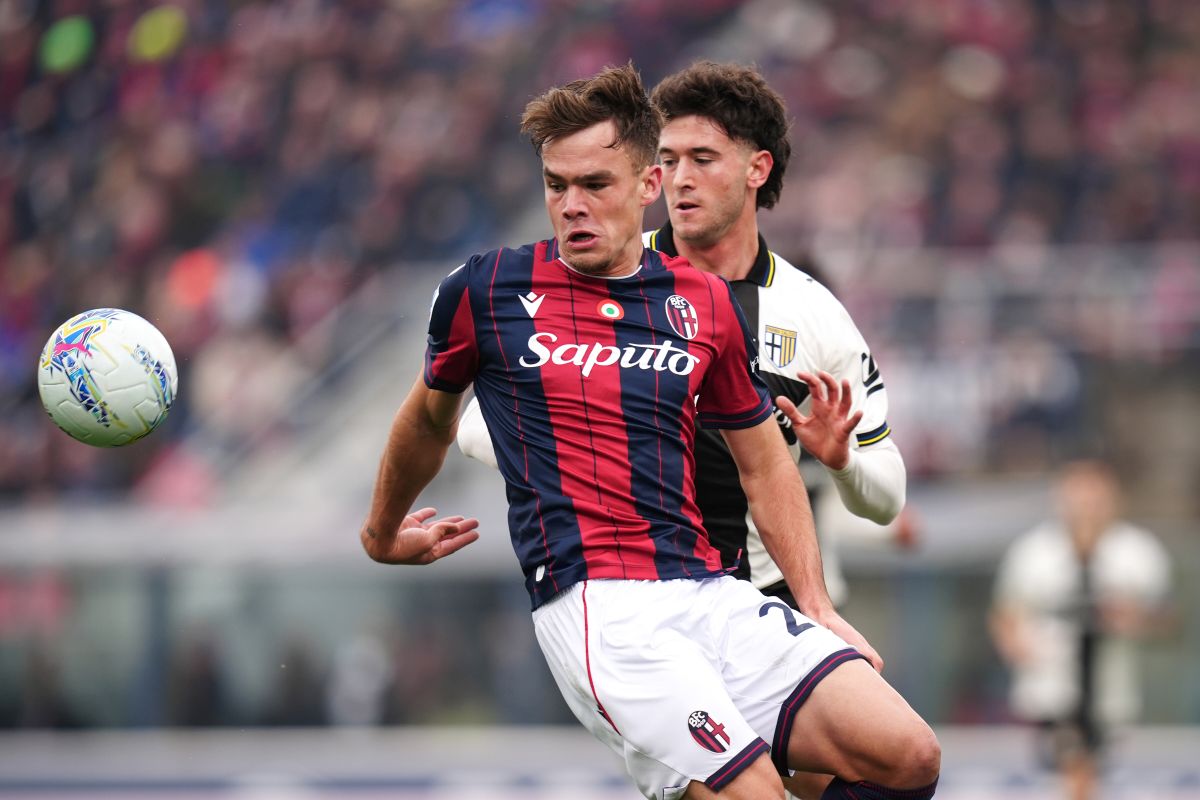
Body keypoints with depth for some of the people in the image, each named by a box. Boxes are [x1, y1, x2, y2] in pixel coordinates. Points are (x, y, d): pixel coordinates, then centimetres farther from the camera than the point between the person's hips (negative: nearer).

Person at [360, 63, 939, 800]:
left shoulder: (707, 304, 12)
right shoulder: (485, 292, 4)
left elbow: (764, 465, 21)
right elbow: (430, 420, 23)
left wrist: (819, 610, 13)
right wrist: (383, 534, 37)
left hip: (711, 592, 4)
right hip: (596, 603, -4)